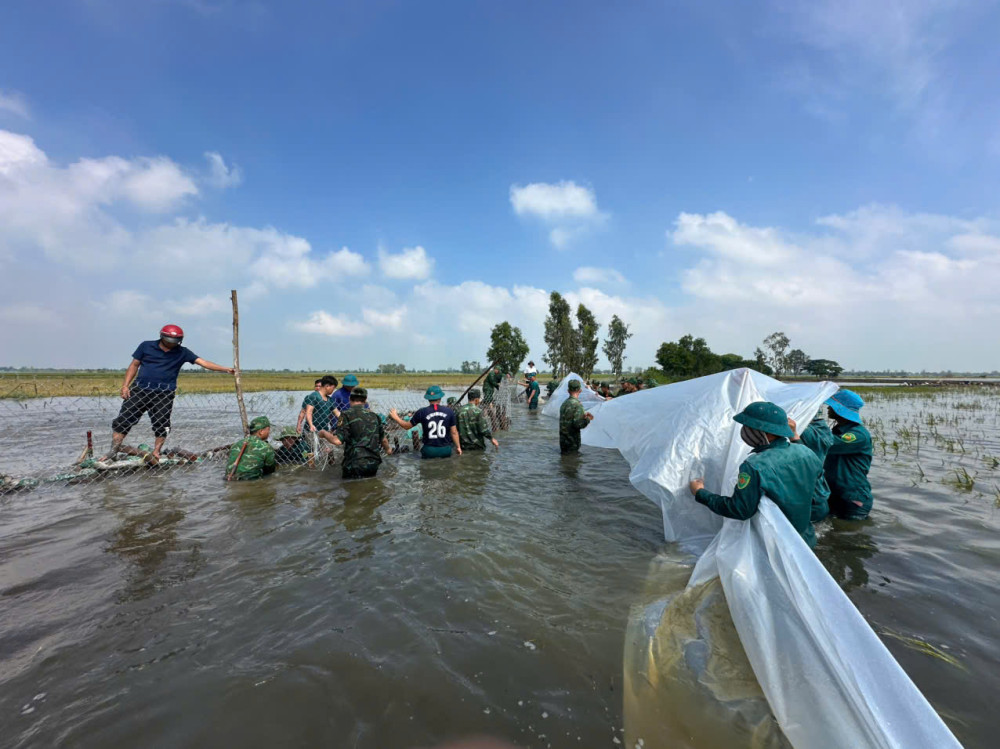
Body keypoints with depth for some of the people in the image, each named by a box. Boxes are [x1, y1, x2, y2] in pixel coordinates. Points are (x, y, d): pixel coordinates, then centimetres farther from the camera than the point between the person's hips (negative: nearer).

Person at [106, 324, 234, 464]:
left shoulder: (182, 352, 4)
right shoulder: (146, 346, 6)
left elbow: (203, 362, -6)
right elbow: (134, 365, 10)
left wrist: (226, 369, -18)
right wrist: (125, 385, 2)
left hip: (163, 395, -1)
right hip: (139, 390, 1)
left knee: (161, 425, -2)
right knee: (122, 420, 3)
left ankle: (156, 453, 11)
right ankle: (113, 451, 15)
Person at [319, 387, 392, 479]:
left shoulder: (347, 415, -8)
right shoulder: (374, 416, 8)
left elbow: (337, 440, -17)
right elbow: (383, 440, 16)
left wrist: (324, 433, 3)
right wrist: (388, 449, 38)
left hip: (355, 465, -5)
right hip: (374, 463, 5)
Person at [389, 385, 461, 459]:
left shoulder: (422, 412, -5)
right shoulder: (449, 411, -3)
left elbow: (407, 426, 7)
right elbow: (454, 432, 1)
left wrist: (395, 417, 24)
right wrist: (458, 447, 14)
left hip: (429, 451, -1)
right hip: (446, 451, 1)